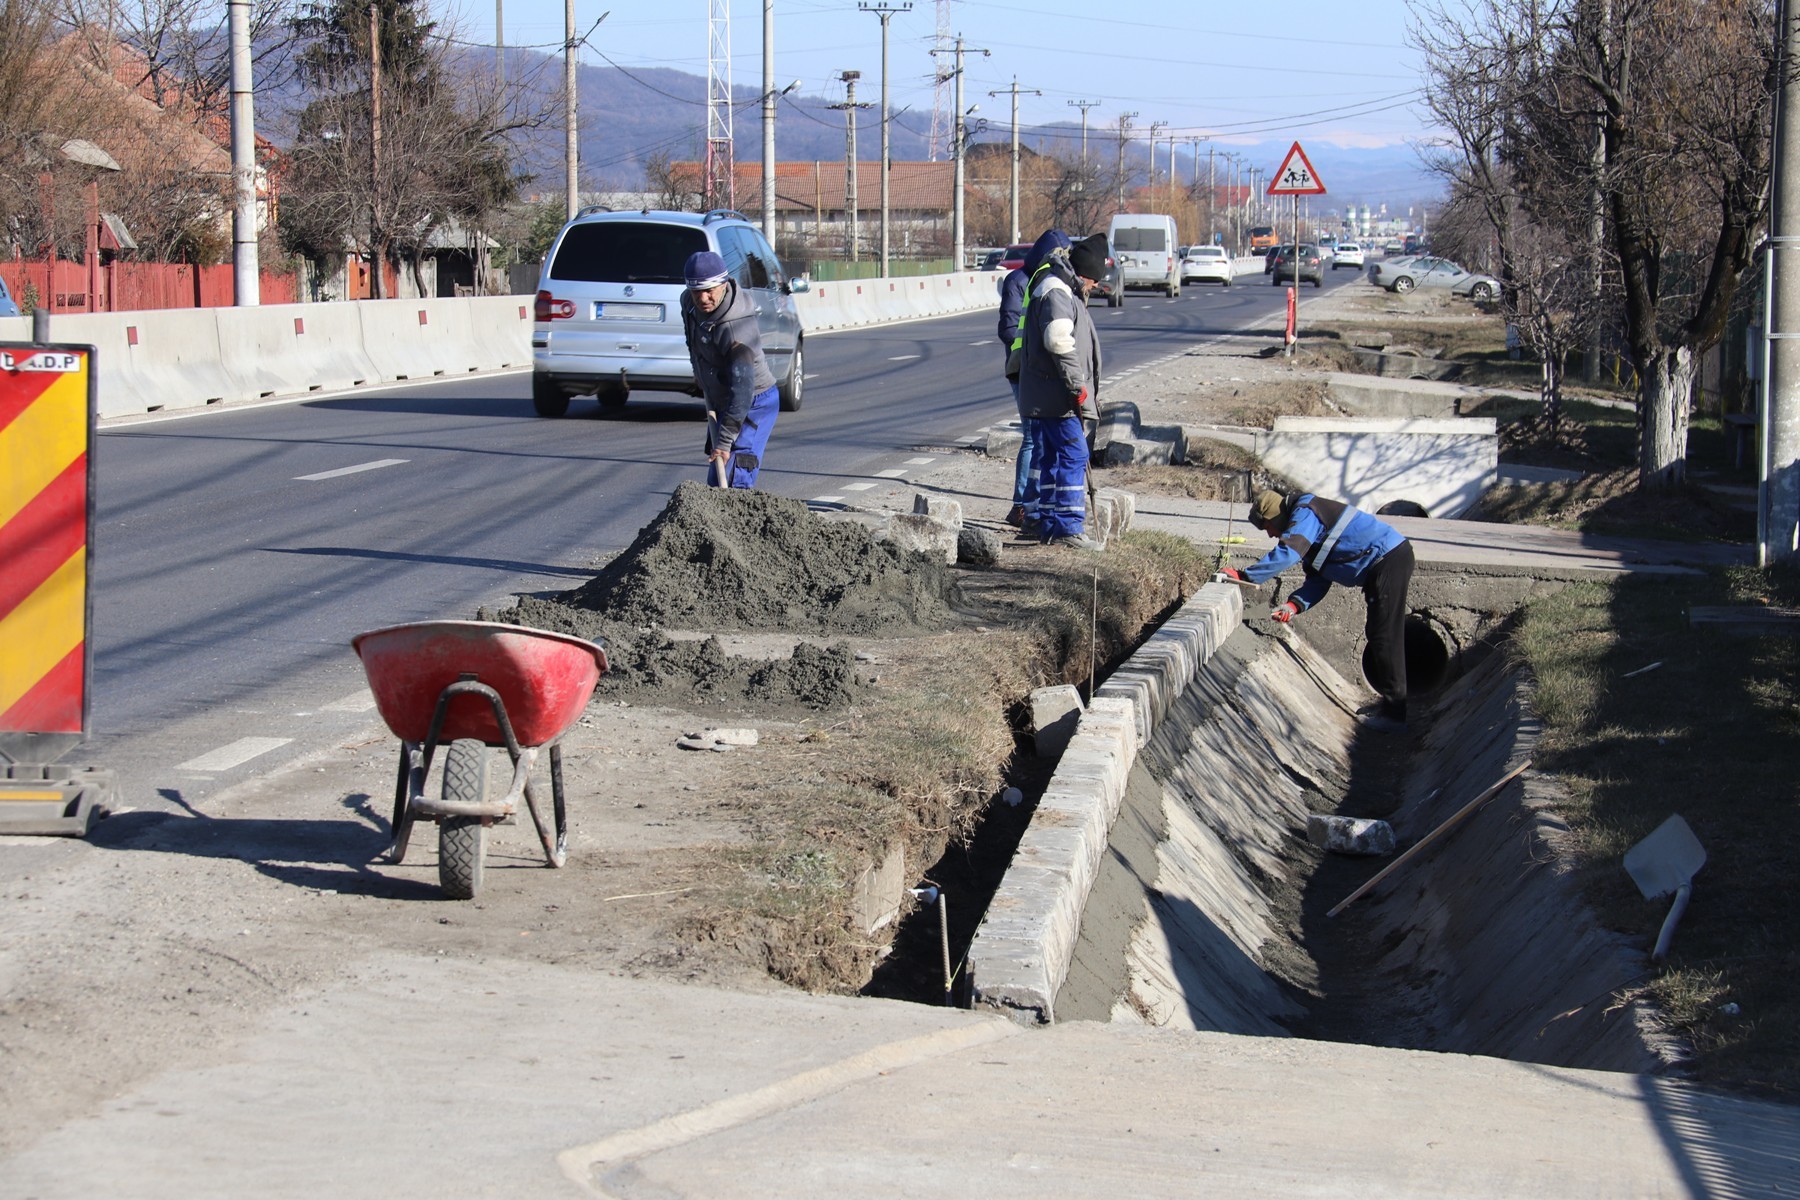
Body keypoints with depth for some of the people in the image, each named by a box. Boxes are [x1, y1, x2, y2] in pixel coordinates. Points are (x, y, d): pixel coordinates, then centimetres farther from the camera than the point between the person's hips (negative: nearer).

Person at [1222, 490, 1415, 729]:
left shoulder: (1305, 514, -12)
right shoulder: (1309, 528, 20)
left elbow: (1287, 554, -26)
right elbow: (1318, 581, 13)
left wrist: (1245, 575, -22)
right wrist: (1295, 604, -4)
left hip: (1390, 558, -11)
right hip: (1388, 559, 11)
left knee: (1384, 637, -9)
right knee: (1377, 636, 17)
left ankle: (1395, 712, -6)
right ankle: (1392, 703, 25)